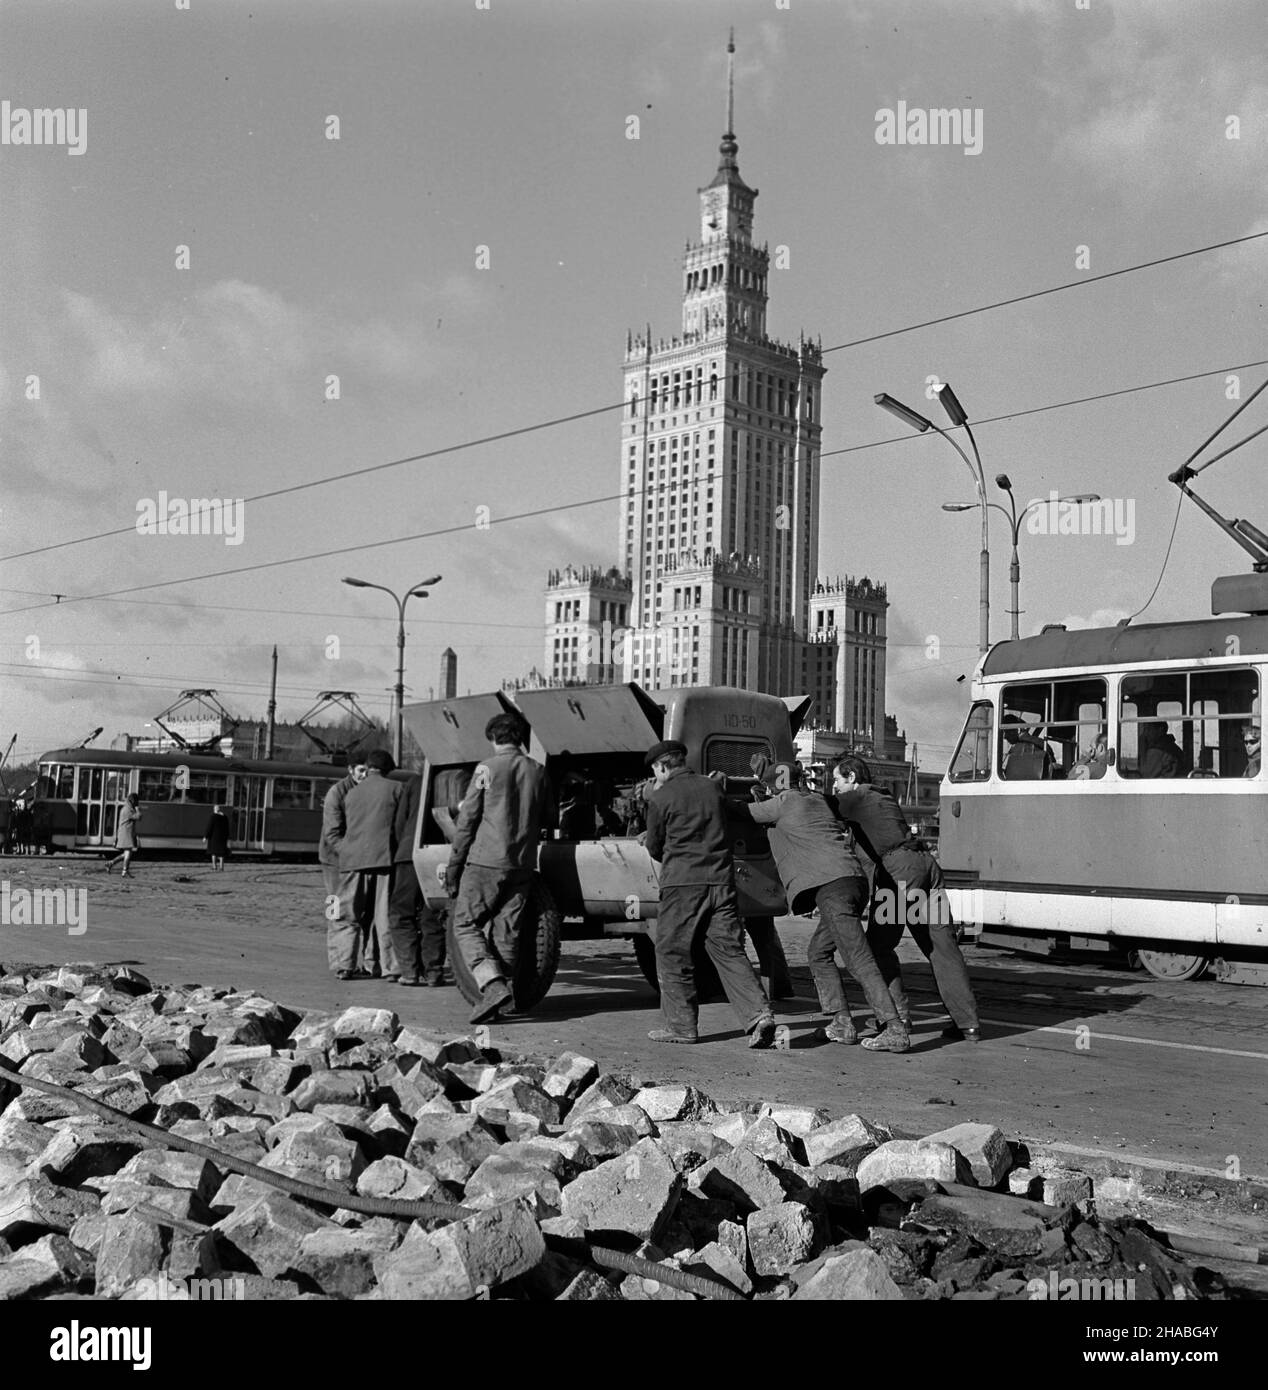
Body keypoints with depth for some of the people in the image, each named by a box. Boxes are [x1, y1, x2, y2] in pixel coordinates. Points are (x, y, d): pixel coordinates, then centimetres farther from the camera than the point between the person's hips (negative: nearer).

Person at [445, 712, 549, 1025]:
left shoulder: (488, 768, -5)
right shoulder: (537, 771, 9)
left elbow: (467, 820, -4)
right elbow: (543, 820, 15)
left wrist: (453, 865, 1)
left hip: (486, 861, -5)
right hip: (522, 865, 5)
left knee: (466, 925, 2)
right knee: (507, 933, 10)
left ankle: (493, 985, -16)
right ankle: (497, 997, 10)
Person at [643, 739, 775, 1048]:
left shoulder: (660, 798, -4)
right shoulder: (712, 787, 11)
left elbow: (654, 848, 6)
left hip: (681, 883, -5)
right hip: (721, 880, 5)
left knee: (672, 952, 8)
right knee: (729, 950, 6)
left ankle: (681, 1025, 10)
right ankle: (758, 1014, -8)